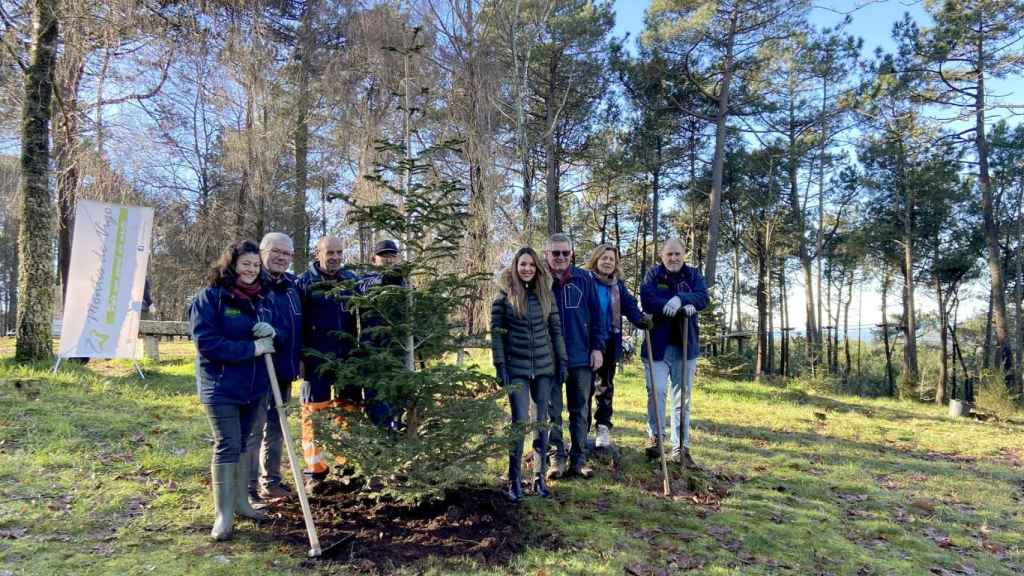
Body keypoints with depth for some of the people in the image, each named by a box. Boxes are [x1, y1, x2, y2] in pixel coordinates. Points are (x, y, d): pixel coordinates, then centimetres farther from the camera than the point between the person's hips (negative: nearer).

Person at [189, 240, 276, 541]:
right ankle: (224, 514, 5)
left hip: (254, 385, 6)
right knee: (227, 446, -5)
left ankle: (241, 500, 30)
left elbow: (273, 338, 13)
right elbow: (206, 342, -19)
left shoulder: (262, 298, 7)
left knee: (243, 443, 16)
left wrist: (271, 332, -12)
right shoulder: (210, 297, -11)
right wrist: (252, 348, -22)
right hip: (221, 386, -6)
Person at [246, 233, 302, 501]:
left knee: (276, 427, 16)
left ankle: (271, 481, 29)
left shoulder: (292, 285, 11)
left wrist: (299, 360, 18)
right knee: (254, 429, 0)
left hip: (283, 369, 7)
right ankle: (250, 488, 10)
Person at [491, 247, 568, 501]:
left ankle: (539, 476, 19)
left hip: (544, 366, 3)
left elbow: (555, 330, 8)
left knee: (542, 421, 8)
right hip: (516, 367, -3)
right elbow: (496, 333, -4)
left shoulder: (545, 294, 5)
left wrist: (562, 360, 5)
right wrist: (500, 365, -8)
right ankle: (514, 479, 8)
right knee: (519, 422, -6)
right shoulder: (505, 296, -4)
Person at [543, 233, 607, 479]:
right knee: (552, 412, 5)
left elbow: (596, 314, 7)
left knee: (579, 411, 10)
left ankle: (578, 460, 19)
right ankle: (557, 459, 16)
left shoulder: (584, 279, 3)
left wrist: (597, 347, 1)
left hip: (581, 357, 2)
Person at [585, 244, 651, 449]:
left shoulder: (618, 285, 9)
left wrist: (641, 319, -24)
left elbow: (629, 305, -4)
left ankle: (603, 429, 21)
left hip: (610, 345, 4)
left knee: (606, 387, 12)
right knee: (586, 387, 2)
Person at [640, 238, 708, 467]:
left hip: (686, 345, 2)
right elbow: (647, 301, -14)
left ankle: (681, 448, 13)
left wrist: (680, 298, -26)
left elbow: (703, 298, -8)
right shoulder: (653, 275, 3)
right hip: (658, 344, -2)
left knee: (683, 397, 6)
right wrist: (683, 307, -22)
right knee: (656, 391, -7)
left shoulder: (693, 275, 9)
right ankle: (654, 437, 14)